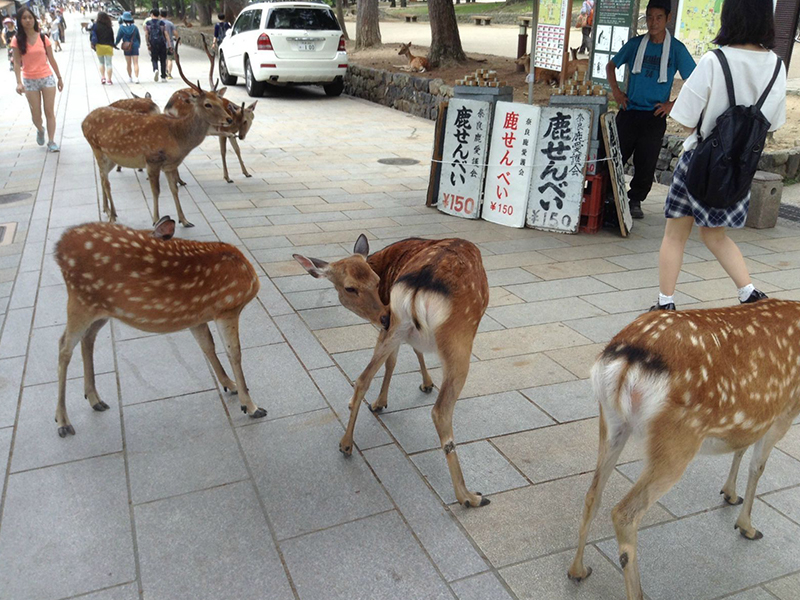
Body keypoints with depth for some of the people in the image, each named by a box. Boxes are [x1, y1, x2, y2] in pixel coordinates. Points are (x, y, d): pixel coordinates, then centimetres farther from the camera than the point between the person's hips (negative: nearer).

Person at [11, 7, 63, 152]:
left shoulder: (43, 37, 0)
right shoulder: (17, 40, -4)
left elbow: (51, 59, 6)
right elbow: (17, 63, -5)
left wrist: (59, 78, 7)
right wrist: (19, 82, -15)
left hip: (47, 78, 1)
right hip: (30, 81, 0)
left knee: (50, 112, -1)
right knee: (36, 114, 4)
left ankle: (51, 141, 4)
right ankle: (40, 130, 35)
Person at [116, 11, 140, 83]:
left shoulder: (121, 28, -6)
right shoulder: (135, 27, 0)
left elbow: (118, 38, -3)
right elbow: (138, 38, 7)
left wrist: (115, 44, 13)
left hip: (126, 47, -1)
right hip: (135, 47, 1)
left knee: (128, 64, 11)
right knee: (135, 63, -4)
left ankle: (130, 78, 20)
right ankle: (136, 78, -17)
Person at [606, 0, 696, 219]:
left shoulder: (676, 49, -1)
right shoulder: (635, 43, 4)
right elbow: (611, 65, 18)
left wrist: (674, 104, -7)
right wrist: (615, 90, 5)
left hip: (654, 117, -1)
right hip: (629, 111, 1)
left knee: (646, 164, 2)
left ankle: (635, 201, 17)